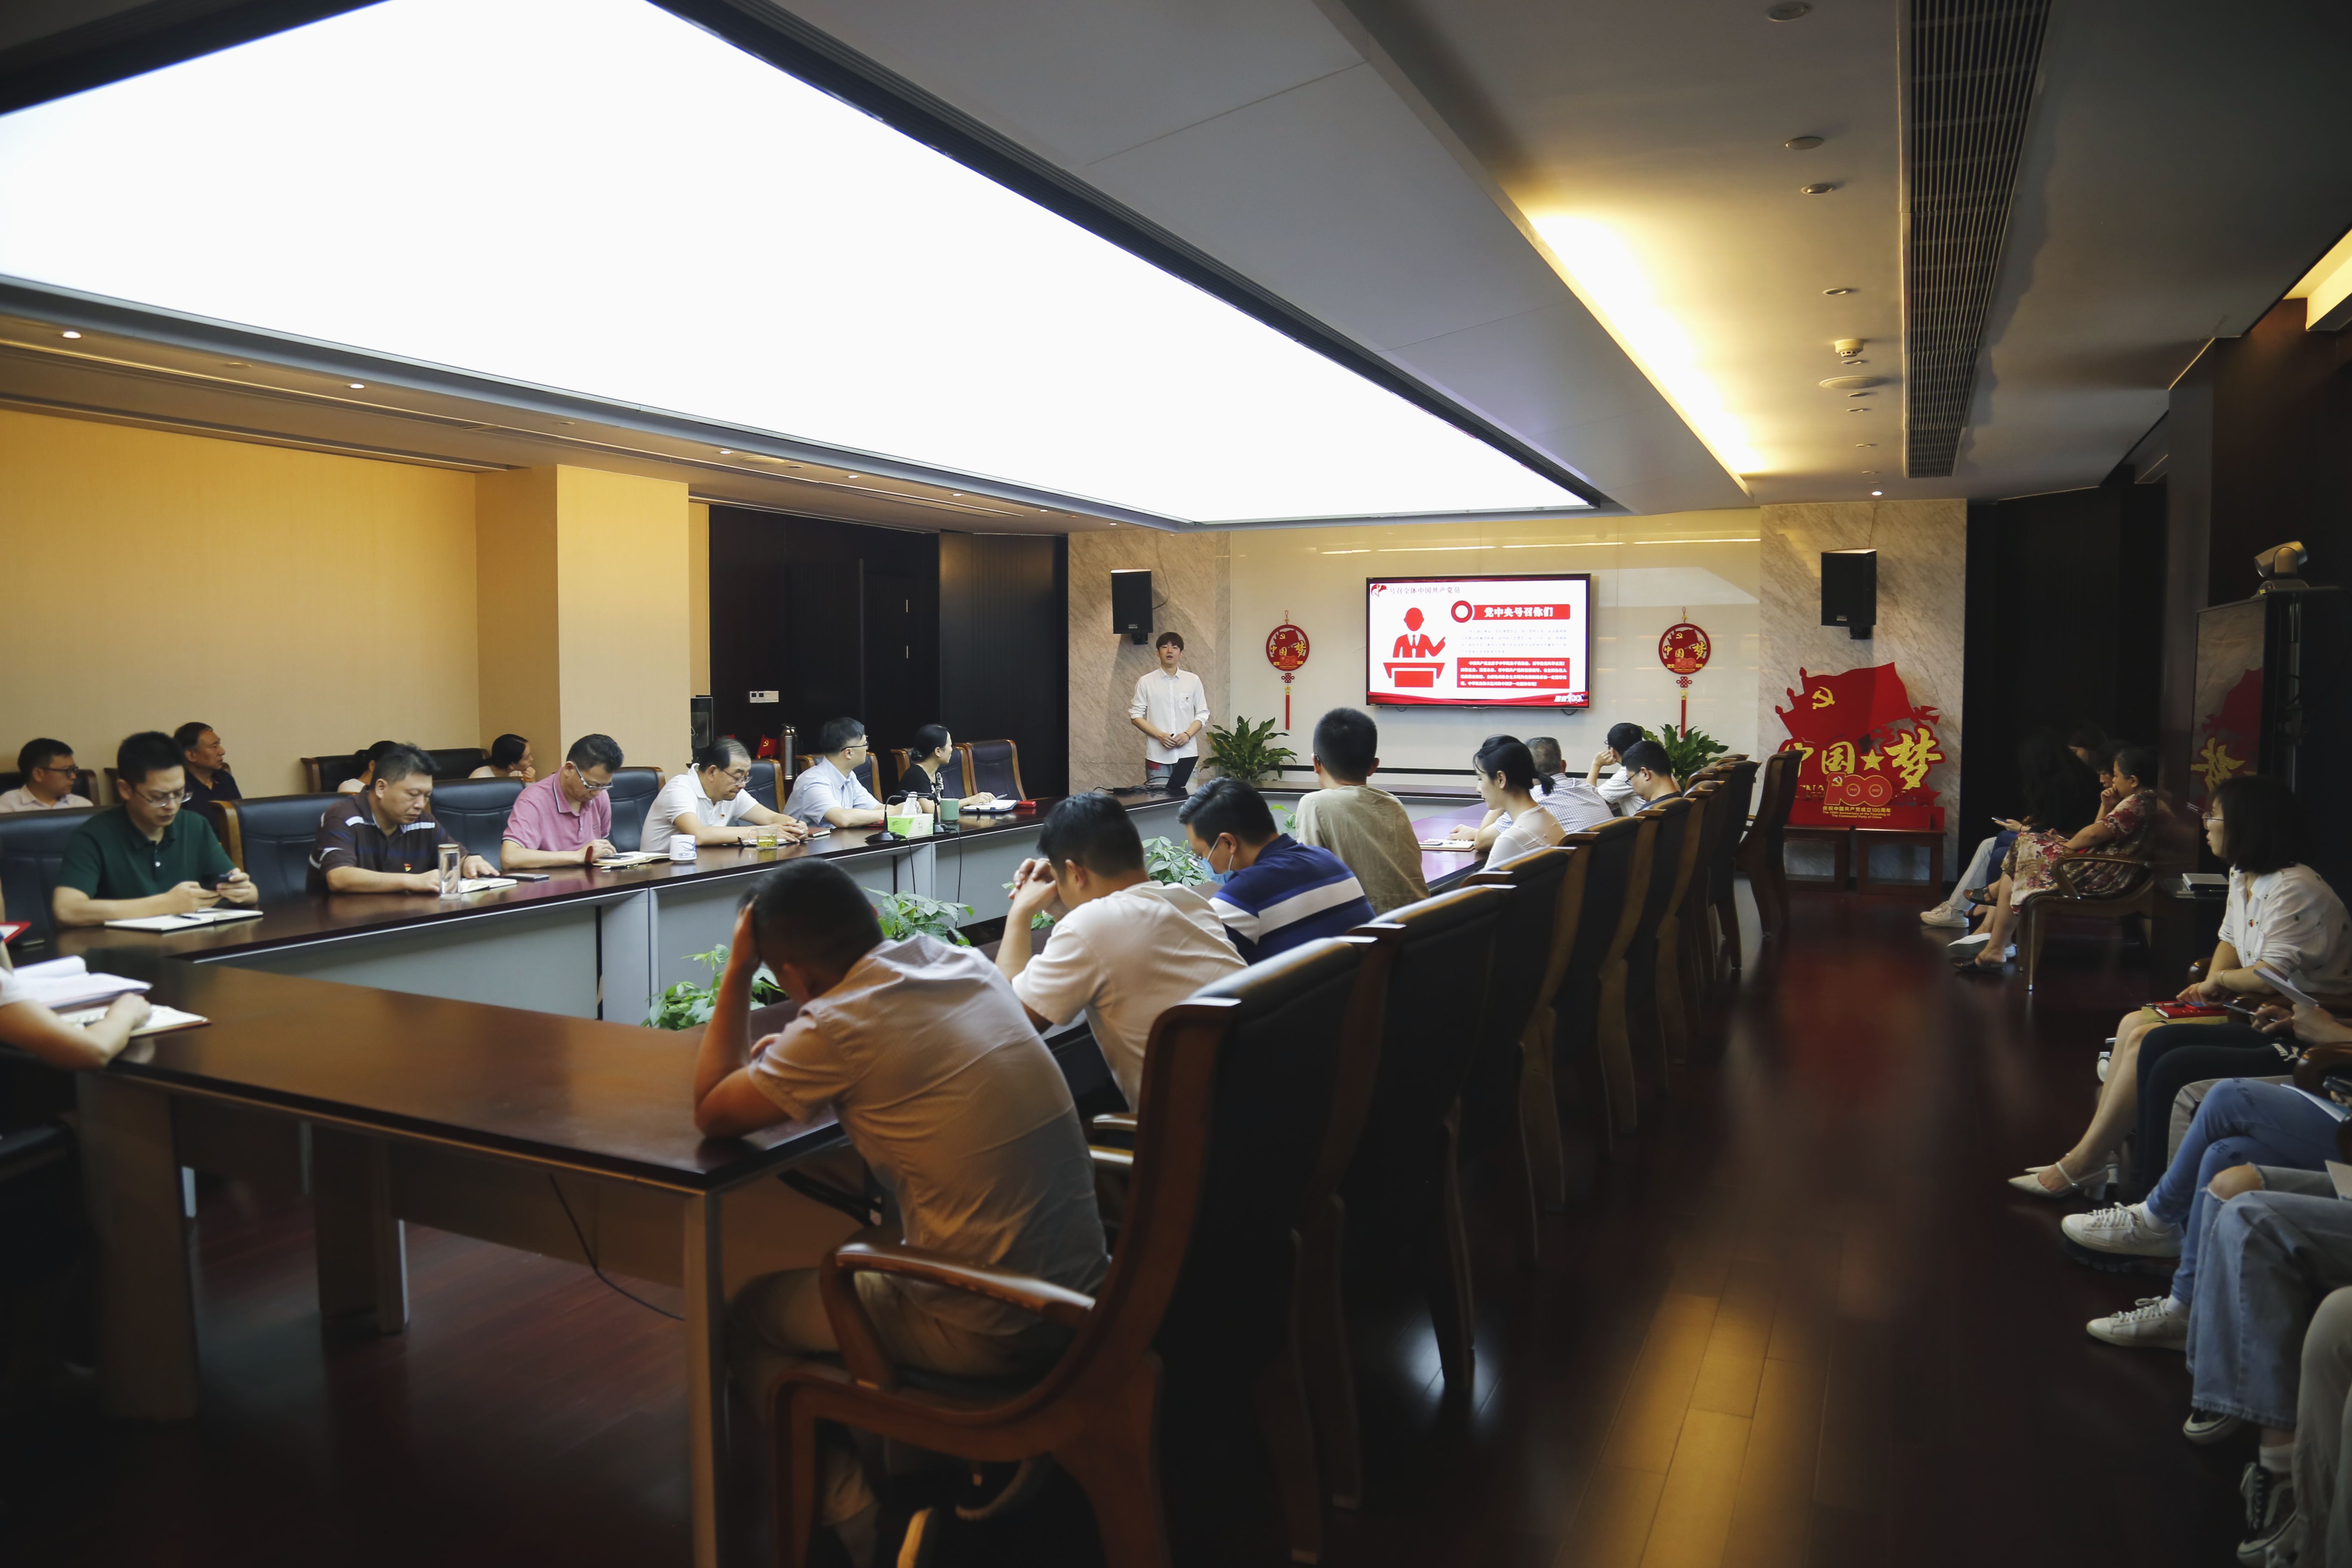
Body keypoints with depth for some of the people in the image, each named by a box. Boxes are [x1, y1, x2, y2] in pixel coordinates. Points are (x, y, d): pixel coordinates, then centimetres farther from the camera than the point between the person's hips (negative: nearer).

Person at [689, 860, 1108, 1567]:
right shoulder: (968, 965, 2)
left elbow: (711, 1114, -3)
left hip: (989, 1334, -7)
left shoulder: (840, 1024, -18)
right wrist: (795, 1054, 15)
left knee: (750, 1316, 15)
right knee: (866, 1256, 32)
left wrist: (737, 971, 1)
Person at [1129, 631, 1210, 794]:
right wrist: (1160, 735, -11)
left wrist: (1188, 735, -9)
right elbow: (1136, 716, 2)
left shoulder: (1193, 680, 6)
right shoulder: (1145, 682, 2)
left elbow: (1202, 714, 9)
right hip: (1157, 755, -1)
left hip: (1187, 753, 1)